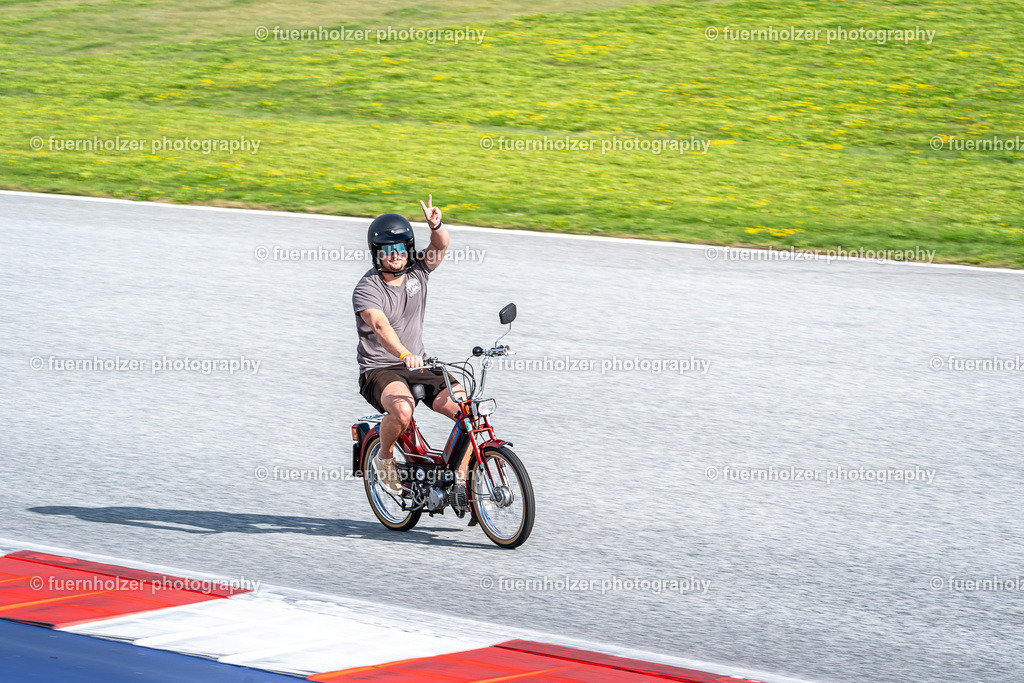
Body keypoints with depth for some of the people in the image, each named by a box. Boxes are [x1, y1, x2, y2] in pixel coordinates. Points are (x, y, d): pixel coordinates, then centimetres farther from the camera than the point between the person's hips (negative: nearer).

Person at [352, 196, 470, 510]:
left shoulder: (416, 273, 5)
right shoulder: (367, 289, -13)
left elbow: (441, 247, -11)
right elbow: (380, 325, -31)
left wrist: (436, 225, -34)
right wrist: (405, 354, -50)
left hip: (418, 368, 5)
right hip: (379, 371, -5)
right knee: (402, 410, -37)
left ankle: (460, 483, -4)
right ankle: (384, 458, -6)